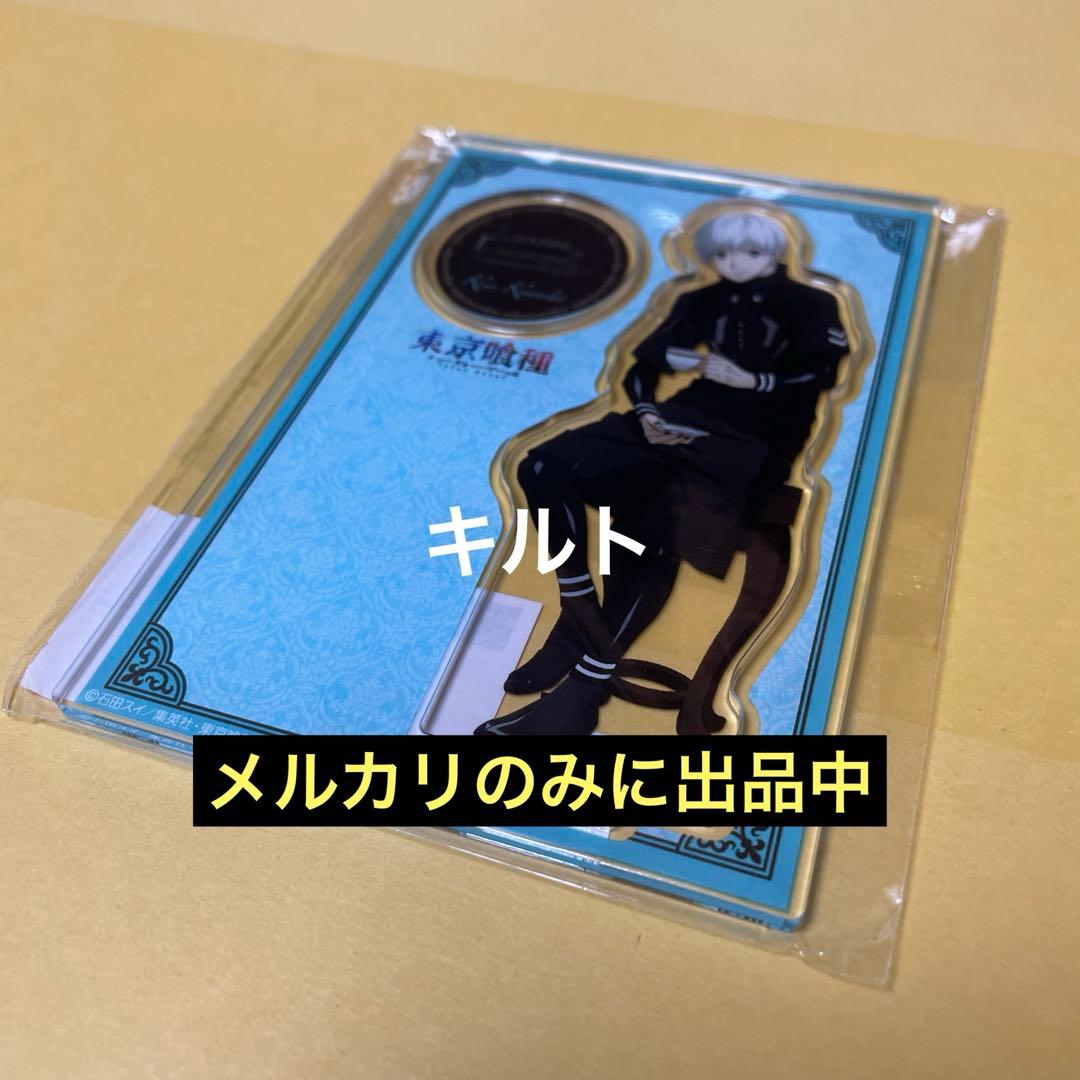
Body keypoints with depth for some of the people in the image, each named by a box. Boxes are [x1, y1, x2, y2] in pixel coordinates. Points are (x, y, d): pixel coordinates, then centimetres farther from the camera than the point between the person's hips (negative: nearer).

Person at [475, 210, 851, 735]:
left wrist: (752, 380, -7)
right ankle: (580, 621, -15)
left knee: (649, 534, -34)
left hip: (753, 440, -5)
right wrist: (645, 414, 0)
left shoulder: (810, 305, 16)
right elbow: (642, 366, 20)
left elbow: (824, 370, -1)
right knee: (546, 466, -19)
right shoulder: (701, 303, 26)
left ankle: (583, 690, -32)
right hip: (687, 417, 5)